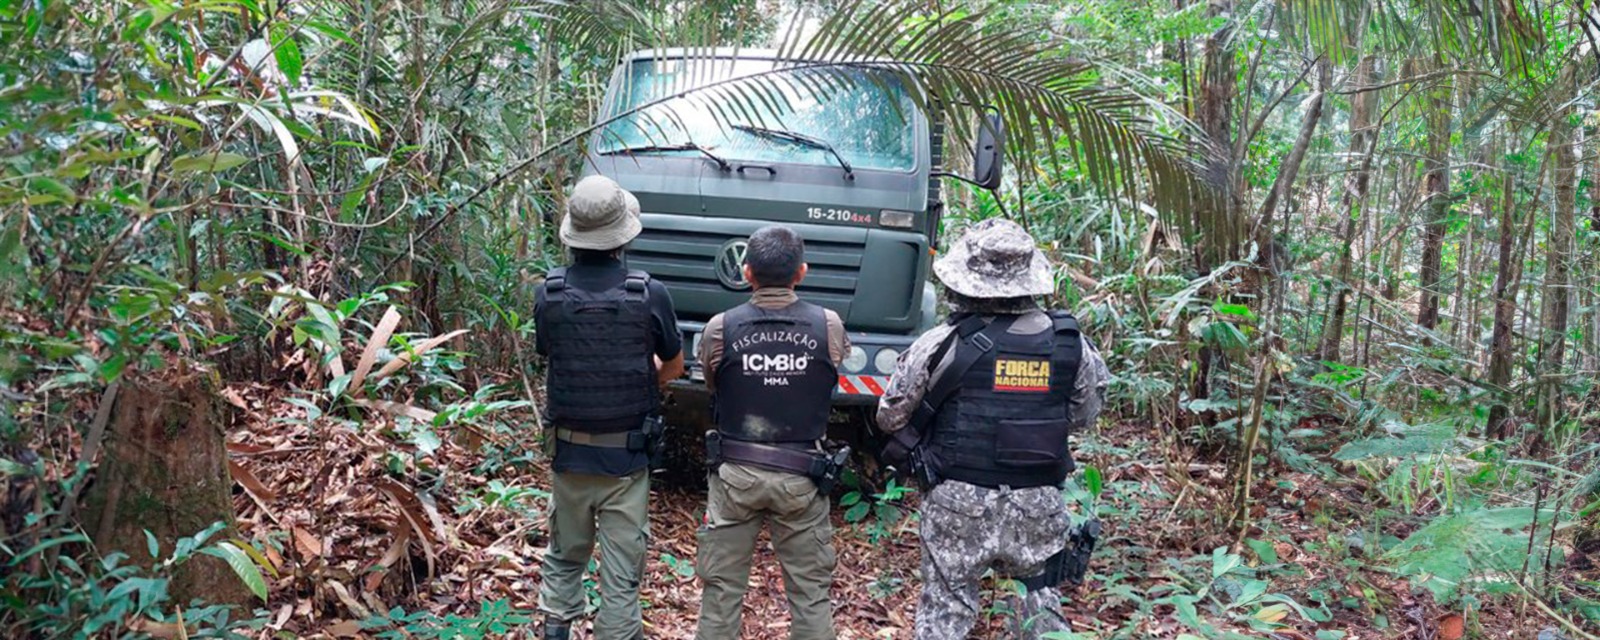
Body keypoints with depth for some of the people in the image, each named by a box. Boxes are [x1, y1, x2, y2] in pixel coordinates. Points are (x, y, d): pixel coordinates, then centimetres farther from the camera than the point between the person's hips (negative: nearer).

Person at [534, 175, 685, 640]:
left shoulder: (549, 294, -9)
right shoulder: (650, 295, -15)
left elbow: (547, 354, 6)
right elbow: (673, 367, 0)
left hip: (569, 451, 3)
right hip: (627, 458, -2)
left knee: (564, 557, 21)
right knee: (621, 571, 8)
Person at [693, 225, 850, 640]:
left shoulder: (720, 329, -9)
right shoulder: (829, 326, -8)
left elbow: (711, 387, 5)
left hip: (734, 472, 0)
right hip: (801, 476, 0)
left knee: (721, 588, 13)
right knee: (811, 593, 12)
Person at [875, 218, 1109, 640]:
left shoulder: (941, 345, -13)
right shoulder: (1071, 344, -5)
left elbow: (890, 418, -3)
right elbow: (1084, 415, 10)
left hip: (959, 502, -2)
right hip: (1039, 505, 3)